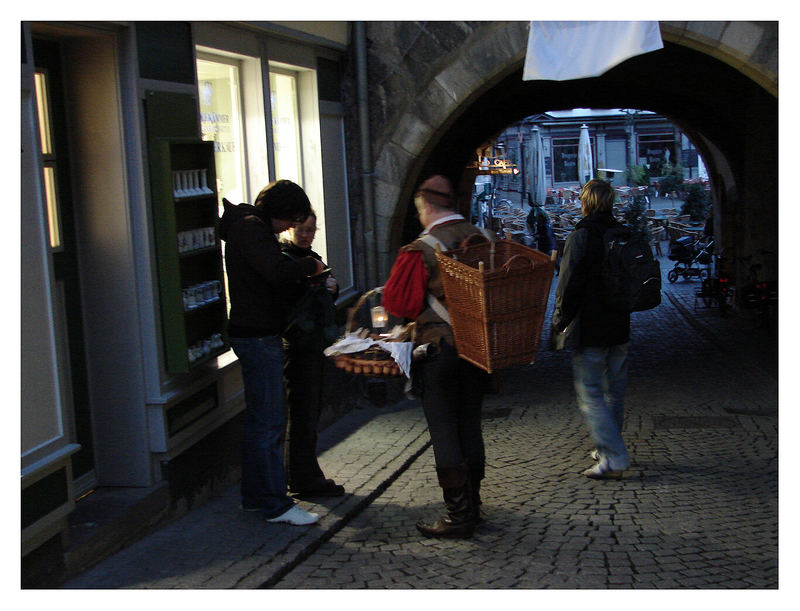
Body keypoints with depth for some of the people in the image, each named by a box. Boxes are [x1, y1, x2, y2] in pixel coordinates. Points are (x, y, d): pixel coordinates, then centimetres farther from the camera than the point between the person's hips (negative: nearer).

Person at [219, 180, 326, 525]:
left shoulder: (252, 226, 18)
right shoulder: (251, 228, -13)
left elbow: (271, 273, 20)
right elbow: (276, 271, -27)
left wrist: (306, 276, 6)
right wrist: (310, 266, -10)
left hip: (259, 334, 11)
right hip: (257, 337, -11)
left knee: (260, 420, 15)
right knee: (269, 422, -7)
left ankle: (255, 497, 24)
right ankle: (276, 505, -2)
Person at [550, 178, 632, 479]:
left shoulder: (580, 237, -13)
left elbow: (569, 286, -15)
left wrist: (559, 325, -5)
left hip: (589, 330, -7)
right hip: (619, 329, 7)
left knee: (590, 393, -3)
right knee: (614, 391, 15)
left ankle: (614, 457, -10)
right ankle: (609, 449, 26)